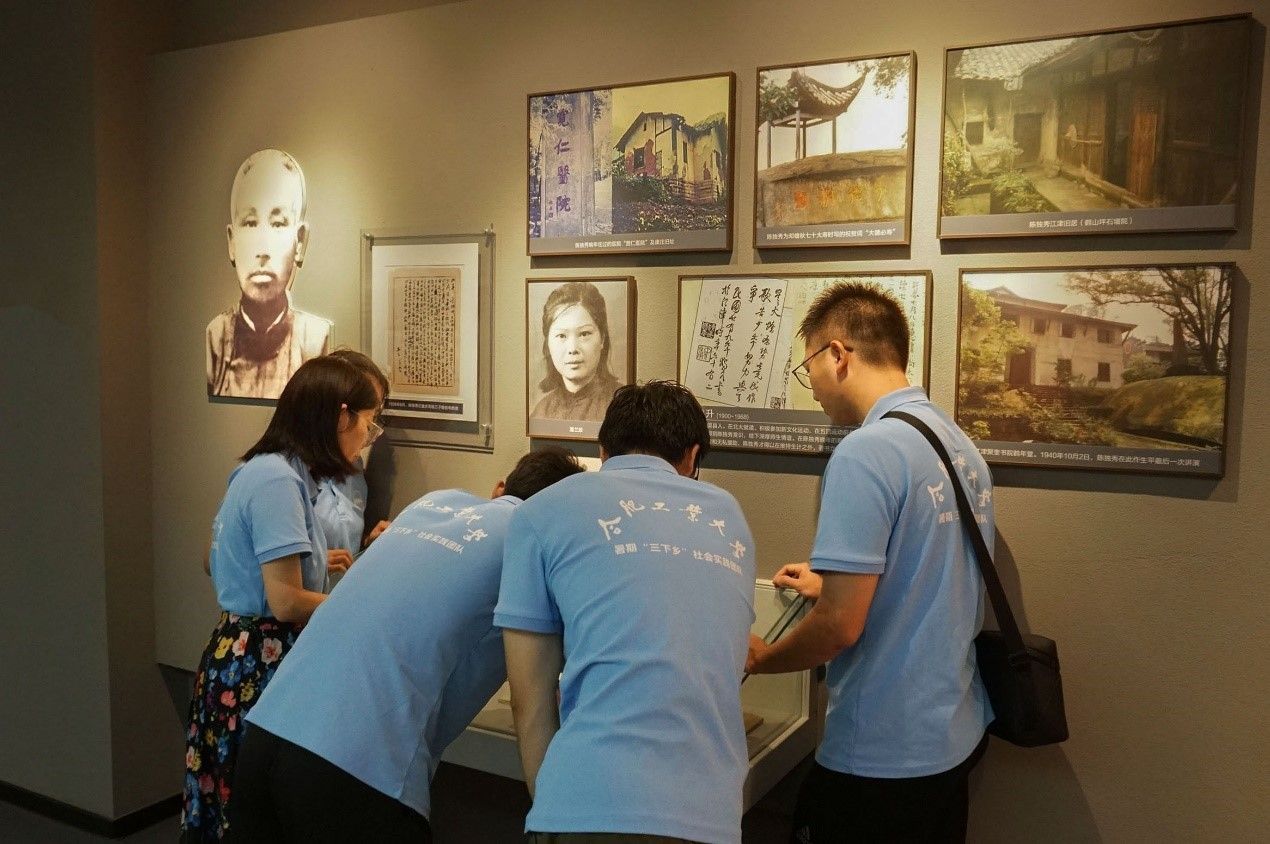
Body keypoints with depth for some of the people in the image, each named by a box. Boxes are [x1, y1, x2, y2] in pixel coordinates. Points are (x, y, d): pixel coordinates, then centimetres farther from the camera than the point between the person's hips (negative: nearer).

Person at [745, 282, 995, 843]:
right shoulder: (962, 445, 5)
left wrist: (760, 658, -4)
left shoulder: (866, 451, -21)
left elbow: (841, 624, -22)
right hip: (957, 735, 8)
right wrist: (831, 586, 22)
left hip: (882, 758, -8)